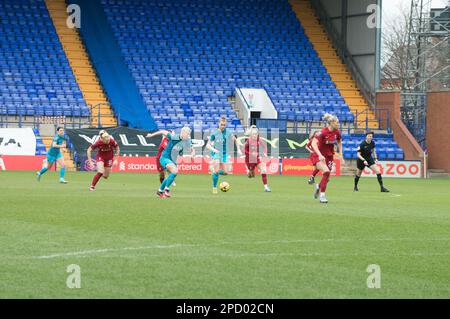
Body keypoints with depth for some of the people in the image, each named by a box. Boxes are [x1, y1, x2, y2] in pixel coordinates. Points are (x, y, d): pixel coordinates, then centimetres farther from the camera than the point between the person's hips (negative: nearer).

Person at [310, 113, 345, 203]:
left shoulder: (337, 132, -4)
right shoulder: (323, 132, -23)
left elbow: (339, 143, 16)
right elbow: (313, 144, -30)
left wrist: (341, 155, 8)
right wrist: (320, 155, -40)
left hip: (329, 156, 6)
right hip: (318, 156, -6)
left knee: (327, 178, 4)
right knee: (326, 172, -28)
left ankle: (318, 186, 39)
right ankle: (322, 195, -17)